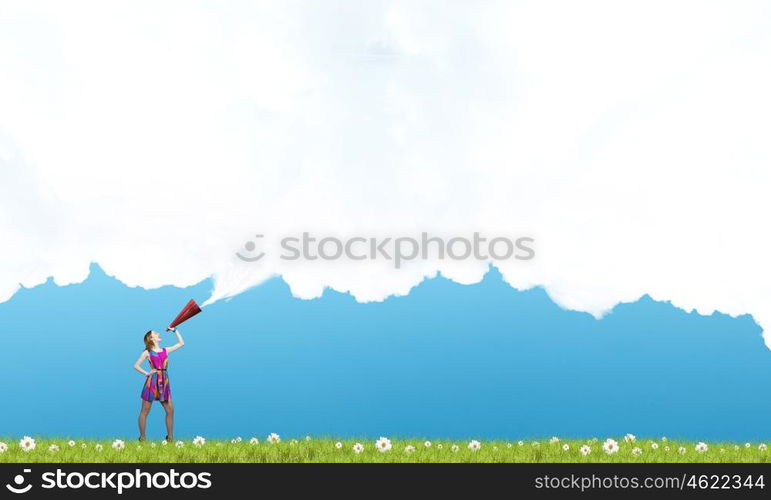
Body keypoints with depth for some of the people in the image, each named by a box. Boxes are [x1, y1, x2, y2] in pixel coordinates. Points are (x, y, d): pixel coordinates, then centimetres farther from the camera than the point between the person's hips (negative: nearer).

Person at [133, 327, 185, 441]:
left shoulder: (165, 350, 15)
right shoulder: (147, 352, 3)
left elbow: (181, 343, 18)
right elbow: (136, 365, 3)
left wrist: (175, 330, 20)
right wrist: (146, 373, -6)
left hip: (164, 383, 4)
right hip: (152, 382, -4)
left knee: (170, 410, 0)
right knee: (145, 410, 1)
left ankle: (170, 437, 10)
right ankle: (142, 437, 9)